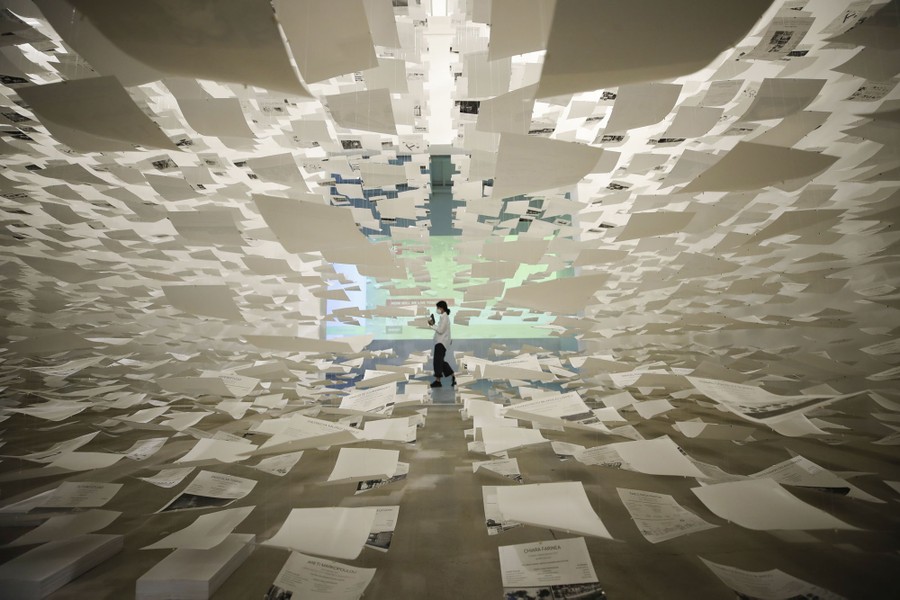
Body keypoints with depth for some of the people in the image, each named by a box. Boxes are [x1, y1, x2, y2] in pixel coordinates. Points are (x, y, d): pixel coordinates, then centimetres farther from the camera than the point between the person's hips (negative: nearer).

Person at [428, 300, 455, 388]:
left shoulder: (444, 317, -15)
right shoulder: (443, 317, 15)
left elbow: (440, 330, -20)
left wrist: (432, 325, -14)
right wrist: (433, 324, 5)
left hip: (442, 342, -10)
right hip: (441, 341, 10)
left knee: (438, 360, -4)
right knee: (441, 361, 14)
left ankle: (437, 380, 3)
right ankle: (453, 377, 19)